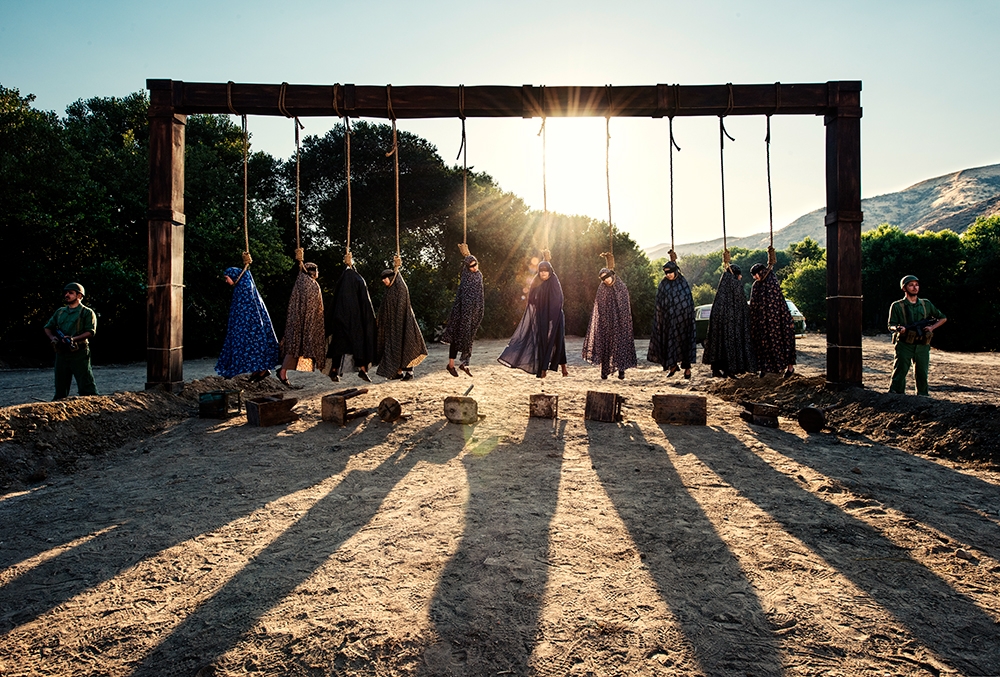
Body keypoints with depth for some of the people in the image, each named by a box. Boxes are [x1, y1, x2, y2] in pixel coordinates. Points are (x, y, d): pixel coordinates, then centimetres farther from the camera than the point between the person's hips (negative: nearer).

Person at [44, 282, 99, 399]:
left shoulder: (87, 312, 0)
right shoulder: (60, 312, 18)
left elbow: (90, 332, -10)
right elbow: (48, 327, 22)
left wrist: (74, 339, -23)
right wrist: (52, 337, 0)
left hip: (79, 354, -6)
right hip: (61, 354, 6)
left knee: (86, 387, -9)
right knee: (60, 387, 14)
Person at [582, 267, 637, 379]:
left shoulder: (622, 287, 2)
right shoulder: (601, 289, 4)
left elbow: (627, 306, 3)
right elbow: (597, 308, 6)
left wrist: (627, 322, -4)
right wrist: (598, 322, -2)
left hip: (620, 322, -1)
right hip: (606, 322, 1)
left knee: (620, 343, -3)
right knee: (605, 343, -2)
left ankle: (621, 369, 2)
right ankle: (604, 370, 4)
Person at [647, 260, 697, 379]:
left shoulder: (683, 283, 0)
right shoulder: (663, 284, 5)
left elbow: (689, 302, 0)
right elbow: (659, 303, 6)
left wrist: (689, 318, -6)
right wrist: (660, 319, 0)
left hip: (681, 317, -2)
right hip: (667, 318, 2)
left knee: (684, 340, 1)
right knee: (668, 340, 3)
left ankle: (687, 367, 9)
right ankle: (672, 365, 15)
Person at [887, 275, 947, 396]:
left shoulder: (926, 304, 14)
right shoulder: (897, 306, 3)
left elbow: (943, 318, 22)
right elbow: (891, 326, -2)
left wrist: (932, 327, 4)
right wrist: (898, 329, -25)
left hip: (922, 346, 3)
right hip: (904, 345, -3)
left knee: (922, 374, 8)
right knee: (900, 373, -8)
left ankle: (924, 397, 20)